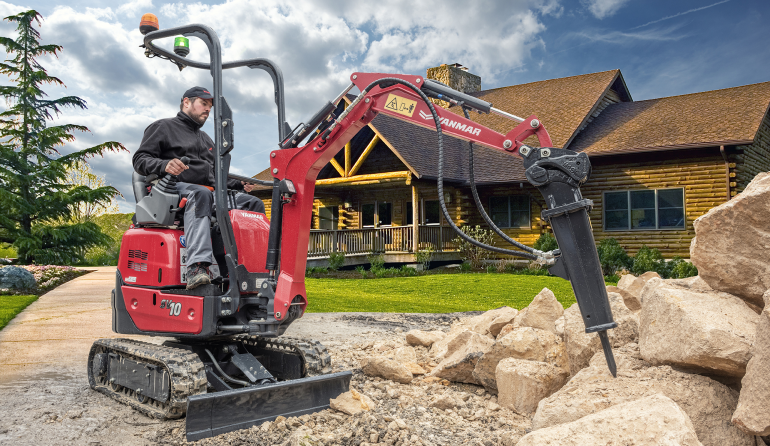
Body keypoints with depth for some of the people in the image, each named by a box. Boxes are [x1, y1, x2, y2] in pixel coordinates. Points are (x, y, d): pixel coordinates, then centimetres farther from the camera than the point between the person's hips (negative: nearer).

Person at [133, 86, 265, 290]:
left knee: (254, 203, -12)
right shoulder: (163, 127, 13)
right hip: (177, 188, -7)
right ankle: (198, 267, -58)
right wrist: (164, 165, -21)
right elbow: (140, 160, 1)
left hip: (210, 193, 7)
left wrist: (239, 184, 14)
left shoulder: (206, 139, 35)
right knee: (200, 194, -41)